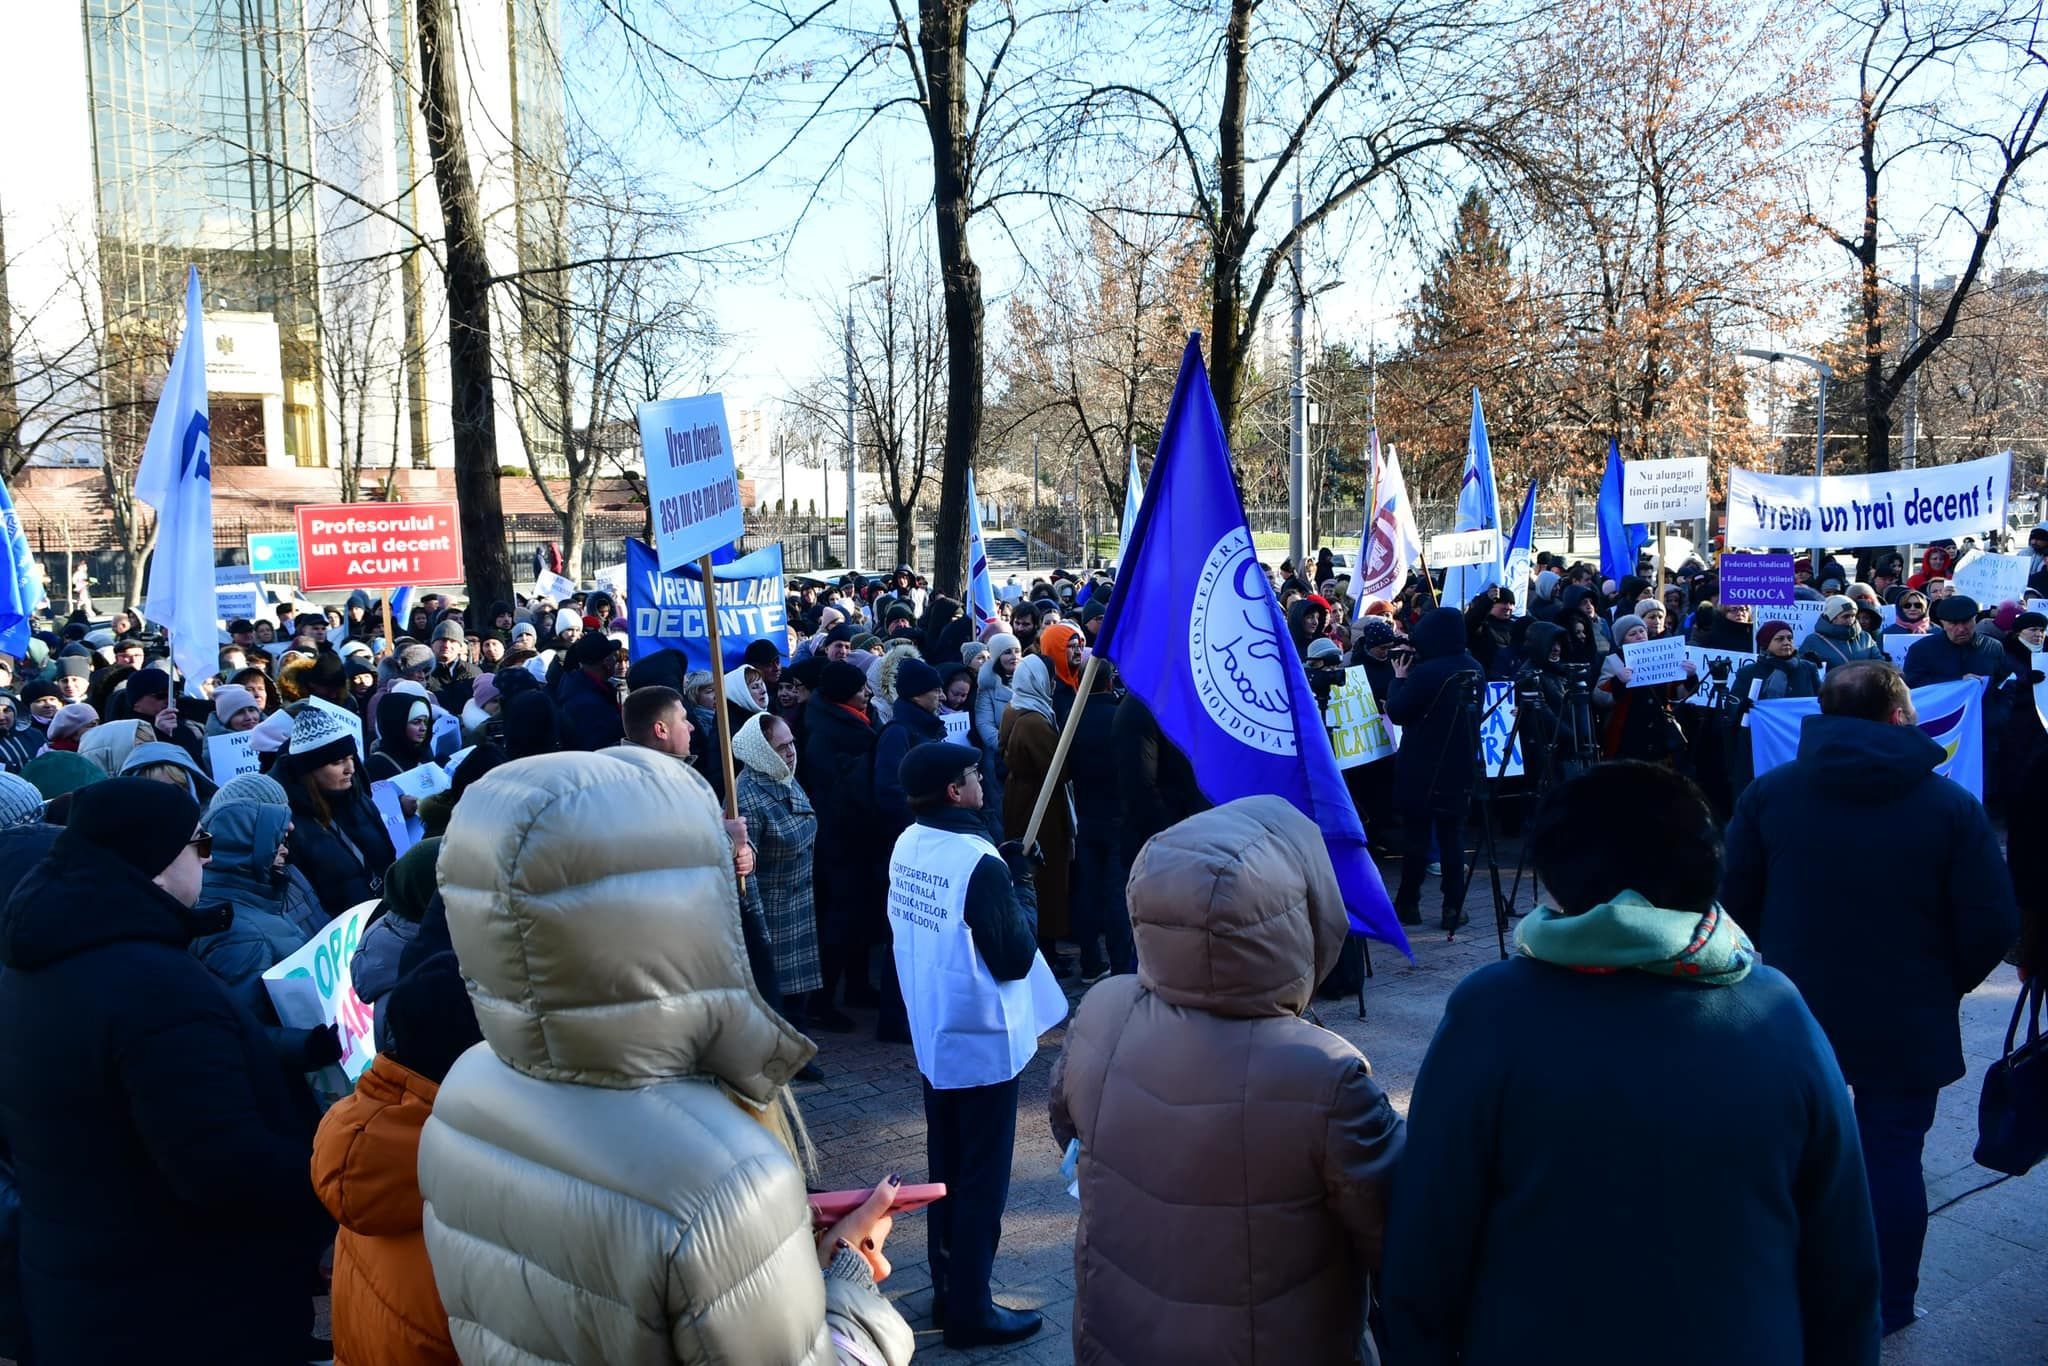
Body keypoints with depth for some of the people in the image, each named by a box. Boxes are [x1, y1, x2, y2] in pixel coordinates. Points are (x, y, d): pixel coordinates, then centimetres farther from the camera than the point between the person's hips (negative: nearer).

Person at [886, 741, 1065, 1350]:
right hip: (984, 1042, -8)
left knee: (946, 1171, 20)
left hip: (931, 1037, 8)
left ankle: (947, 1291, 33)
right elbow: (1014, 959, -20)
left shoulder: (907, 846, 0)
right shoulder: (980, 862, -25)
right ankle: (971, 1311, 18)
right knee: (982, 1181, 7)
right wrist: (1022, 886, -8)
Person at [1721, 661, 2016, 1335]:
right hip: (1908, 1025, -1)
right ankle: (1889, 1306, 25)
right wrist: (1943, 985, 7)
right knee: (1893, 1155, 12)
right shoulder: (1952, 805, -11)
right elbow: (1993, 924, -11)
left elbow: (1736, 900, -2)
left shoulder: (1769, 792, -7)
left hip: (1793, 1017, 2)